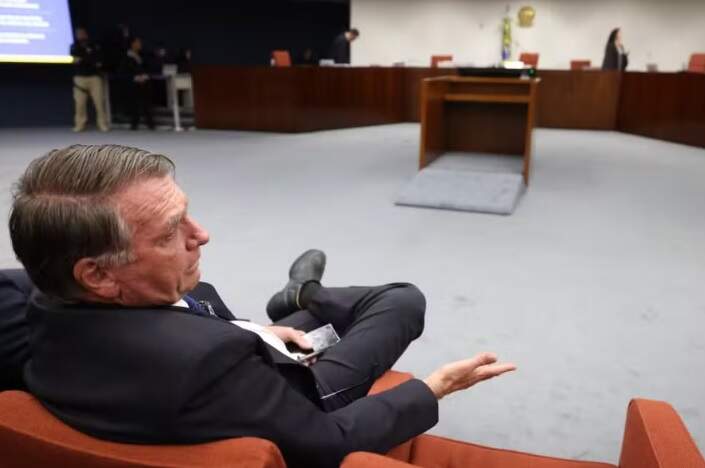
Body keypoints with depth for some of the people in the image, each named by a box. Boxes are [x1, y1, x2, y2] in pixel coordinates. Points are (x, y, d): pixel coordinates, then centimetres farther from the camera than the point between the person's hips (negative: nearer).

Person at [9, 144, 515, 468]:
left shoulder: (54, 307, -19)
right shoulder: (202, 360, -44)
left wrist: (254, 332, 1)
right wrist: (435, 386, -17)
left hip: (243, 393, 6)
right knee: (403, 300, 7)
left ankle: (303, 299, 47)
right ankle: (306, 297, 30)